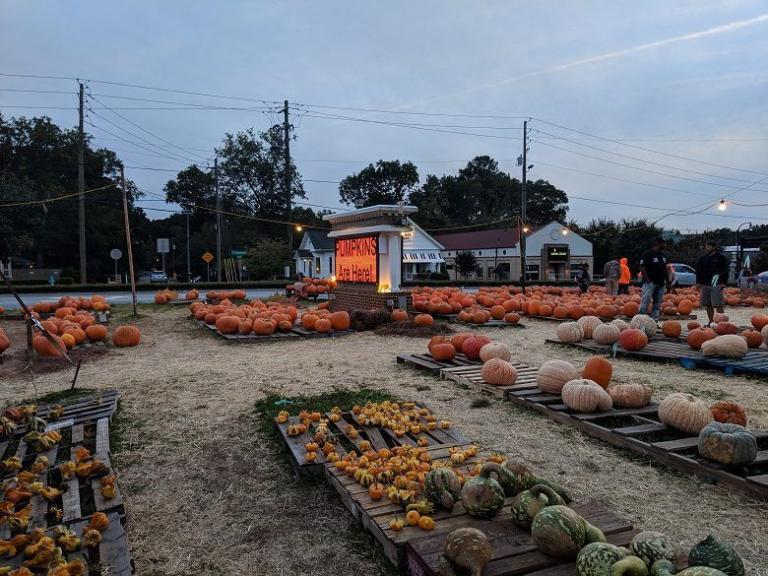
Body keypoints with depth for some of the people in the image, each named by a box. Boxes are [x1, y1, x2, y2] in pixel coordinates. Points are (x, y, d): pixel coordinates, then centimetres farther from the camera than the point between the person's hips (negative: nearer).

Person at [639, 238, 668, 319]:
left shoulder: (663, 255, 17)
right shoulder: (648, 254, -7)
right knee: (645, 301, -11)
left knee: (658, 303, 8)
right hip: (650, 282, -8)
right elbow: (642, 267, -11)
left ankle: (654, 318, 12)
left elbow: (665, 267, 25)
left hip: (661, 283, 8)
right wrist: (647, 279, -17)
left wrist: (665, 279, 14)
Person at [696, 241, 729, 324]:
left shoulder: (721, 258, 1)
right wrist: (698, 282, 11)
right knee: (708, 305, 7)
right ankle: (711, 322, 15)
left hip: (716, 284, -5)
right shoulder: (703, 258, 15)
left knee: (718, 305, -9)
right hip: (705, 284, 5)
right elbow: (699, 270, 19)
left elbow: (725, 271, -2)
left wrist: (723, 282, -10)